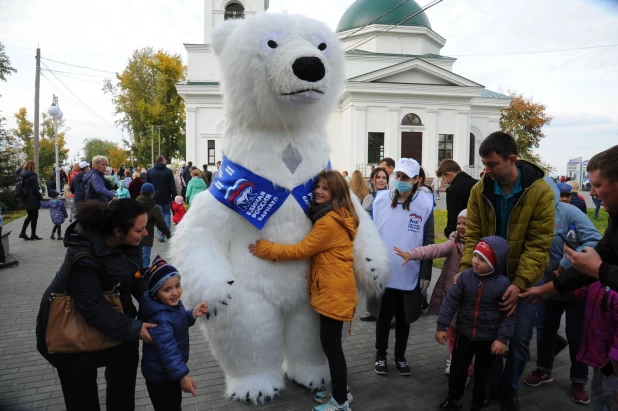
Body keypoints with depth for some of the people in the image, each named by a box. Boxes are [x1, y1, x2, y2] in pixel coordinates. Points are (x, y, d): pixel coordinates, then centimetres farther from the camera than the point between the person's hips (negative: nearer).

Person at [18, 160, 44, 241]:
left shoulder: (22, 175, 10)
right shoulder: (32, 175, -15)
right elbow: (35, 189, -16)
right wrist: (40, 197, -9)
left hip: (25, 200, 8)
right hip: (33, 200, -8)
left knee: (30, 216, 19)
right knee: (34, 216, 2)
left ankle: (22, 232, 13)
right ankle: (33, 235, 7)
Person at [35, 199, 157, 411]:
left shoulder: (128, 242, -14)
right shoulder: (83, 258, -36)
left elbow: (135, 275, -1)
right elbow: (93, 308, -33)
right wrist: (132, 329, -32)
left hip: (110, 311, 7)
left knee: (126, 359, 14)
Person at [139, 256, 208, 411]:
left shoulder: (172, 304, -5)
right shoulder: (161, 318, -34)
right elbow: (167, 350, -34)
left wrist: (192, 315, -5)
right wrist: (182, 375, -32)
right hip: (161, 375, -9)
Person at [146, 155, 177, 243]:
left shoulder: (149, 172, 2)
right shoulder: (169, 171, -8)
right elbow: (173, 186, -8)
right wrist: (174, 196, 0)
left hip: (155, 198, 1)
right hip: (166, 198, -1)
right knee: (167, 213, 17)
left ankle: (161, 236, 4)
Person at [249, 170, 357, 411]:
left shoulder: (329, 221, -20)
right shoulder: (339, 217, 12)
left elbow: (302, 250, -18)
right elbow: (314, 249, 16)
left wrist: (264, 248, -11)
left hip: (334, 291, -10)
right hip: (333, 289, 10)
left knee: (330, 344, 1)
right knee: (331, 342, 19)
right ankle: (340, 390, 34)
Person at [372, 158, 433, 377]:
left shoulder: (425, 203, -10)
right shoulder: (380, 199, -4)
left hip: (409, 274, -1)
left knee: (403, 319, 16)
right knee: (383, 317, 15)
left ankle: (400, 357, 37)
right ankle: (380, 355, 36)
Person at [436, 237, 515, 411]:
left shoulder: (503, 284, -17)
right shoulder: (465, 277, -12)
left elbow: (509, 315, -10)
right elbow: (451, 301, -6)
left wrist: (502, 338, -15)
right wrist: (442, 326, -7)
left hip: (489, 338, -2)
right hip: (465, 333, 2)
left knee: (482, 373, 15)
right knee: (457, 368, 13)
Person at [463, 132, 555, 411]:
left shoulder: (540, 192, -17)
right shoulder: (480, 190, -9)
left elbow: (538, 245, -18)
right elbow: (473, 235, -7)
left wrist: (520, 283, -25)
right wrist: (466, 266, -21)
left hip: (525, 279, -2)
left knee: (519, 338, 7)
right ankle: (494, 382, 35)